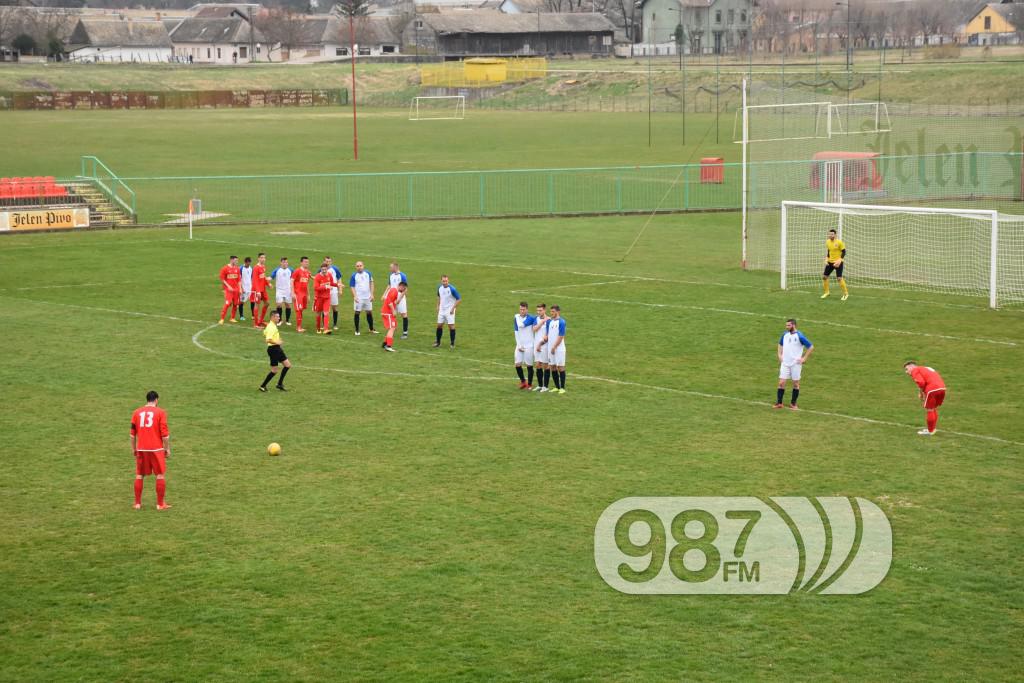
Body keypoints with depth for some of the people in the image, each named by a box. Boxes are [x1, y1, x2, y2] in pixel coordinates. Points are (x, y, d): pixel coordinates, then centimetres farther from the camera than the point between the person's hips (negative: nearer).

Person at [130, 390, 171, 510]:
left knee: (139, 475, 12)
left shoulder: (137, 413, 8)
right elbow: (164, 433, -6)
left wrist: (133, 449, 17)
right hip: (156, 449, -3)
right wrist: (167, 449, 2)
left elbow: (133, 433, 9)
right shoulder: (160, 412, -2)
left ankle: (137, 503, 13)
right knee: (160, 475, 5)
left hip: (141, 449, 3)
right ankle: (160, 504, 5)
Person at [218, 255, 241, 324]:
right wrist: (228, 286, -14)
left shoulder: (237, 269, 9)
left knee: (235, 304, 5)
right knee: (227, 304, -13)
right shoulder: (225, 269, -7)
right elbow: (222, 279, -6)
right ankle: (222, 319, -7)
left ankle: (232, 318, 18)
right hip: (228, 289, -5)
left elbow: (239, 279, 13)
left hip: (236, 289, 5)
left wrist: (240, 289, 6)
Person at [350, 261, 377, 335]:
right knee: (357, 313, -1)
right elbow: (352, 287, -5)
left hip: (368, 297, 3)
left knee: (369, 312, 10)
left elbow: (371, 283, 7)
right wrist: (355, 296, -16)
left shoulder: (368, 273, 2)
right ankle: (357, 330, 9)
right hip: (358, 298, -3)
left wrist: (372, 294, 0)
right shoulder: (354, 276, -5)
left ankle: (371, 329, 22)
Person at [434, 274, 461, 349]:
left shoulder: (452, 289, -19)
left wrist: (453, 308, -17)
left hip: (449, 311, -5)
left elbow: (459, 299, -15)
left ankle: (452, 344, 2)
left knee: (451, 326, -6)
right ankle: (437, 342, 22)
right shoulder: (440, 288, -1)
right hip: (442, 310, 5)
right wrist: (438, 306, 12)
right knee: (439, 325, 9)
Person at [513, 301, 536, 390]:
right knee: (517, 364, 1)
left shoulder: (531, 318, -11)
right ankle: (523, 381, 22)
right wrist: (519, 345, -1)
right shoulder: (516, 318, 4)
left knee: (529, 365, 0)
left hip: (529, 346, -4)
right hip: (520, 345, 4)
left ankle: (530, 384, 11)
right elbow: (516, 332, 3)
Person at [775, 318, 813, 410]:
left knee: (796, 384, 5)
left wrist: (804, 358, -10)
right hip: (785, 363, 4)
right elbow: (780, 344, 25)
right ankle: (779, 403, 6)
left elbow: (811, 347, -9)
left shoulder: (800, 336, -12)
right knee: (781, 383, -1)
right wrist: (780, 355, 11)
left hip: (796, 364, -4)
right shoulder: (785, 334, 5)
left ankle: (793, 404, 16)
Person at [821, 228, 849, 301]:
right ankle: (826, 292, 24)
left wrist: (839, 260, -20)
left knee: (839, 278, -15)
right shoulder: (827, 242, 4)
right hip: (830, 262, 6)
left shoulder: (839, 242, -14)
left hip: (838, 263, -6)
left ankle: (846, 293, 0)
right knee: (824, 277, 4)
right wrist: (826, 259, 3)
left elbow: (844, 252, -10)